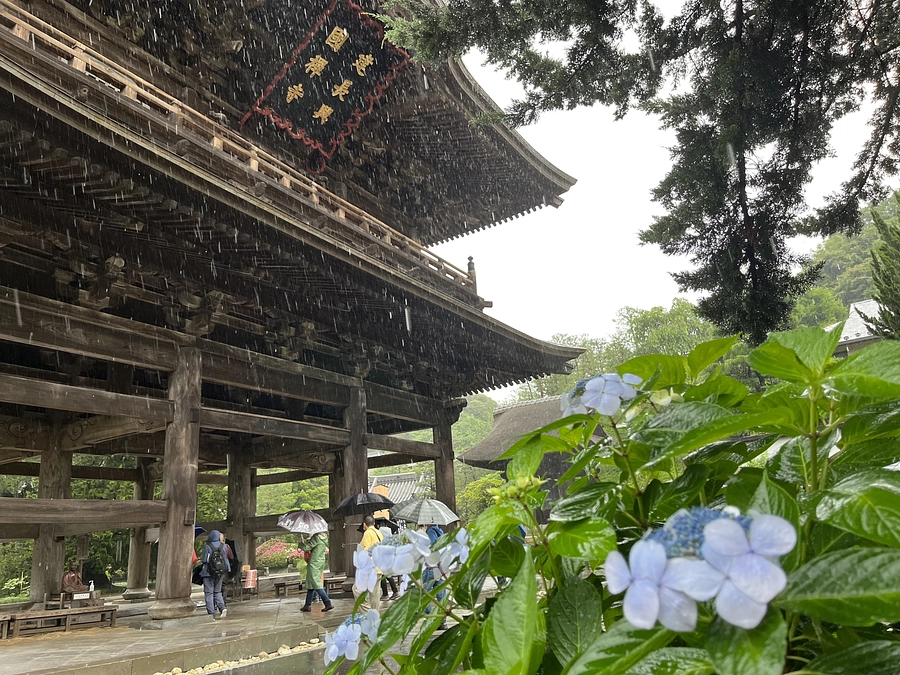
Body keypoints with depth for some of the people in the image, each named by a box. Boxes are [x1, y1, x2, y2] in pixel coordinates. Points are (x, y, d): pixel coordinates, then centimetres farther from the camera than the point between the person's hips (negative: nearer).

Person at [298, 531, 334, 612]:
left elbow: (305, 547, -16)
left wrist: (301, 541, 4)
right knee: (310, 584, 15)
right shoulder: (324, 537, 6)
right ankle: (307, 605, 20)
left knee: (316, 585, -5)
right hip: (321, 562, 9)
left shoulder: (316, 538, -19)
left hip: (314, 564, -9)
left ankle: (328, 604, -9)